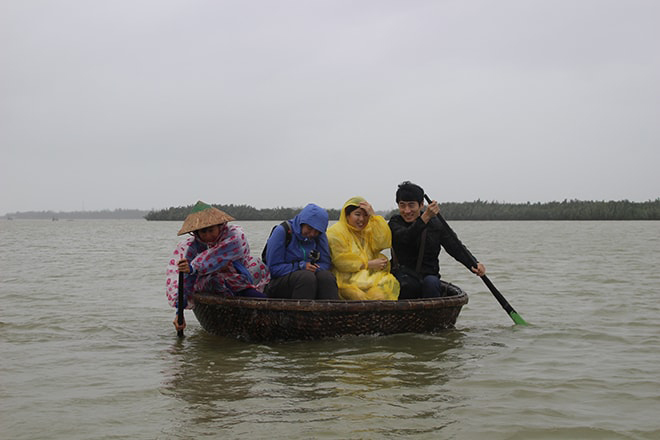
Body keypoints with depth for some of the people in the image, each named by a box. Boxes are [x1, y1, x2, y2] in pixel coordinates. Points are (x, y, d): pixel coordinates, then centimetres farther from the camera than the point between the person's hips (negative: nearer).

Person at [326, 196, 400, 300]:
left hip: (372, 275, 5)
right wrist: (369, 264, -9)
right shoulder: (335, 232, 4)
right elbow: (342, 261, -7)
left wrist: (374, 216, -3)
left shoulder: (369, 229, 22)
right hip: (349, 279, -4)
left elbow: (383, 243, 1)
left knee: (391, 282, -27)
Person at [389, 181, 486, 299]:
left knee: (431, 282, -33)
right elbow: (406, 237, -20)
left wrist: (475, 265, -21)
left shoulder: (436, 224, 6)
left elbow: (456, 248, -2)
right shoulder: (395, 223, 3)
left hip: (430, 277, 1)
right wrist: (425, 217, -34)